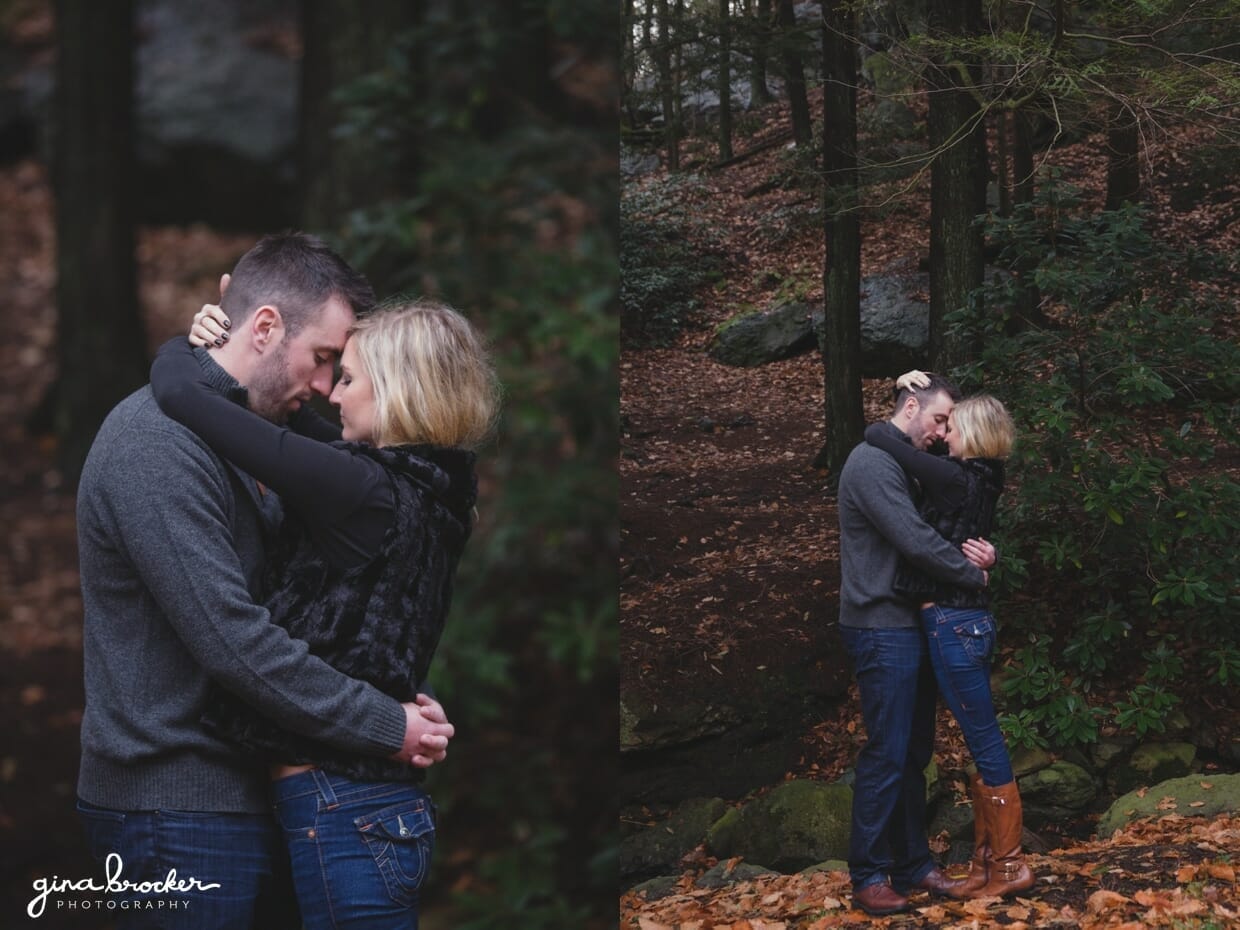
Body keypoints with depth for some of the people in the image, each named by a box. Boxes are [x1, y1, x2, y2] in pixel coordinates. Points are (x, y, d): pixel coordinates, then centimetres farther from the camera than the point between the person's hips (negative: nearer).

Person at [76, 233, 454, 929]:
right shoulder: (157, 441, -17)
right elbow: (232, 639, -24)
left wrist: (393, 701, 1)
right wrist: (386, 726, -17)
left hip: (240, 793, 10)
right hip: (178, 811, -9)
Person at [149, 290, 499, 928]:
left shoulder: (364, 491, -19)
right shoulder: (425, 489, 6)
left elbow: (181, 394, -19)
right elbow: (305, 439, 23)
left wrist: (182, 348, 4)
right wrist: (219, 343, 10)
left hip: (342, 811, -9)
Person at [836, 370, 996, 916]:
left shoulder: (903, 464, 18)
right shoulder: (873, 463, -15)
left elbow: (932, 534, 15)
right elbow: (916, 541, -22)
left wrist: (979, 553, -7)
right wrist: (975, 573, -9)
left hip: (909, 626, 10)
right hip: (882, 630, -10)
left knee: (914, 753, 13)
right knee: (886, 755, -6)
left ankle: (913, 865, 20)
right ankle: (868, 876, 2)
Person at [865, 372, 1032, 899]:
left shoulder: (956, 478, -17)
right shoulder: (978, 477, 8)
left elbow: (879, 438, -18)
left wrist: (875, 430, 2)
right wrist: (921, 386, 12)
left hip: (953, 623, -10)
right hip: (966, 618, 10)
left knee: (985, 742, -2)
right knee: (981, 742, 14)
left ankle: (1008, 866, 6)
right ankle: (988, 855, 23)